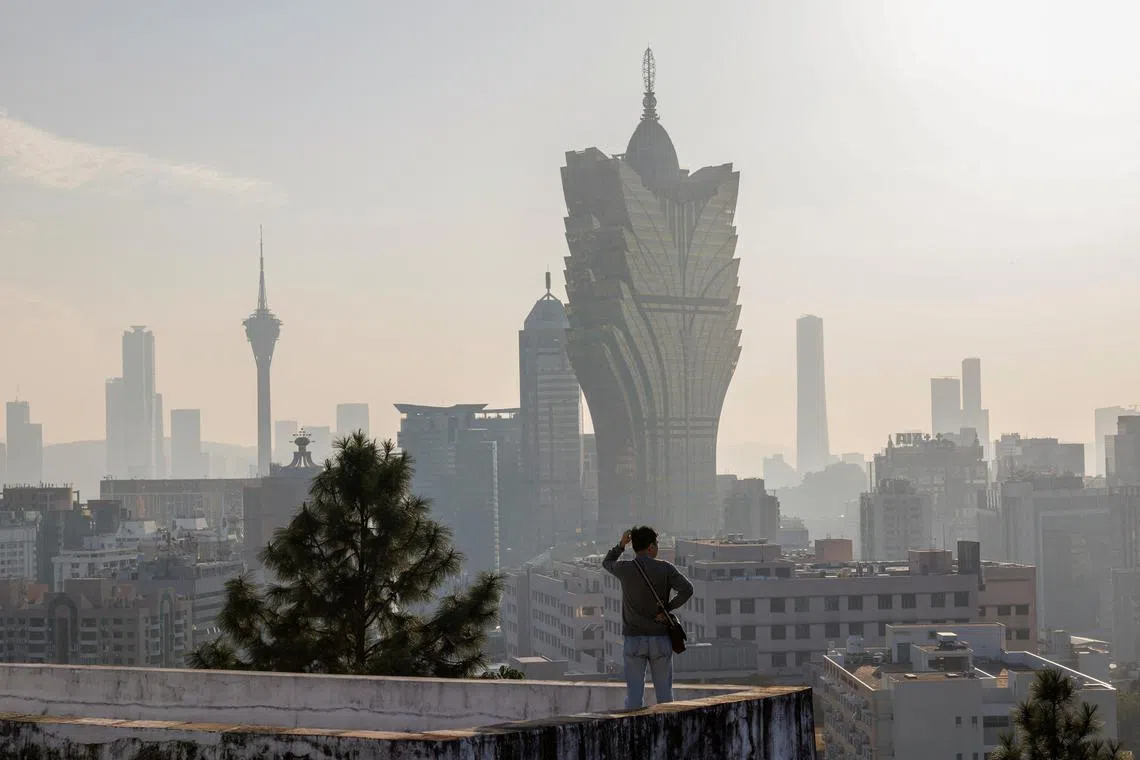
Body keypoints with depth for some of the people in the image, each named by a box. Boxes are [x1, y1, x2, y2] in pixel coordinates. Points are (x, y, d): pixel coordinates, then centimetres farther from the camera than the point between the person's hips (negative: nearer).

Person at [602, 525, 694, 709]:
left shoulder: (624, 569, -2)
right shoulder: (665, 568, -5)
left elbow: (607, 563, 20)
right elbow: (687, 589, -16)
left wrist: (621, 545, 18)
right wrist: (667, 609, -8)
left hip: (634, 639, 1)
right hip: (660, 639, -1)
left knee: (634, 694, 3)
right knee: (664, 692, 8)